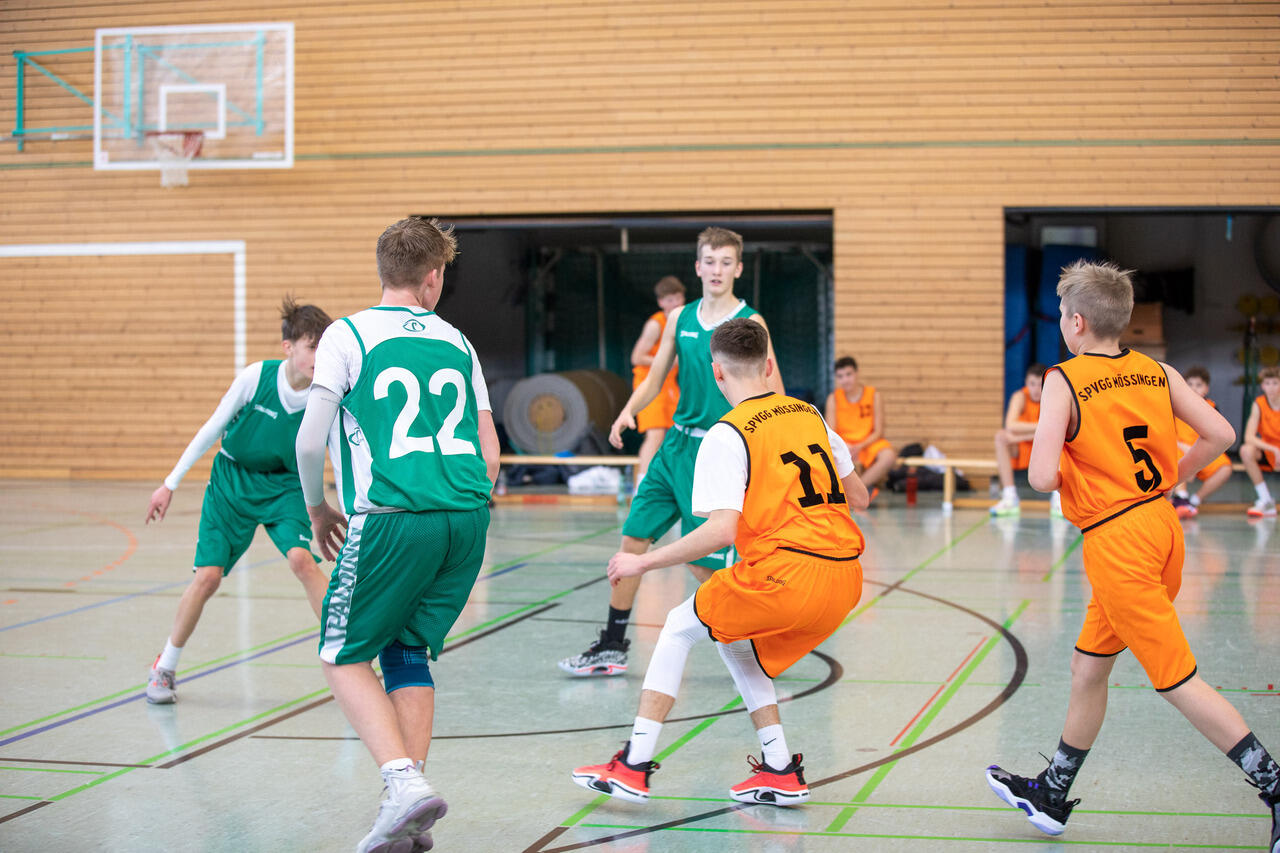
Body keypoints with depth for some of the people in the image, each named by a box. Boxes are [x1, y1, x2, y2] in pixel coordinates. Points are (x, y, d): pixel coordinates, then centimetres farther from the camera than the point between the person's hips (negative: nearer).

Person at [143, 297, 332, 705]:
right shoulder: (255, 377, -20)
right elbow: (212, 429, -7)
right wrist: (170, 483, -2)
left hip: (286, 487, 0)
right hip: (232, 480, 0)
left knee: (302, 560, -24)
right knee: (208, 575, -8)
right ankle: (164, 668, 16)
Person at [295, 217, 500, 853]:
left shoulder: (347, 335, 3)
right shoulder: (456, 343, 17)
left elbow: (310, 441, -2)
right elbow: (489, 449, 17)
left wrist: (318, 510, 15)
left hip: (390, 518, -5)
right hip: (466, 517, 5)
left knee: (345, 656, 8)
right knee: (407, 651, 17)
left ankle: (405, 783, -11)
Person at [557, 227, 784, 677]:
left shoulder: (750, 323, -6)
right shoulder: (679, 318, 8)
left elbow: (774, 396, -8)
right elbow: (654, 379, 15)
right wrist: (628, 412, -4)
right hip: (676, 444, 5)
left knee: (704, 563, -7)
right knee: (633, 538, 5)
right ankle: (612, 647, 19)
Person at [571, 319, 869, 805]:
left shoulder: (726, 436, -4)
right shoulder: (809, 415, 16)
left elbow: (721, 532, -15)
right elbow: (858, 497, 23)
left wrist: (642, 563, -5)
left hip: (787, 571, -7)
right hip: (844, 578, 7)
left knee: (679, 628, 12)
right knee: (736, 643, 27)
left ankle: (634, 767, 8)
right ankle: (781, 773, 19)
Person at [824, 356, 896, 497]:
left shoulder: (873, 395, -5)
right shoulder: (834, 398, -3)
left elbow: (878, 431, -5)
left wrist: (861, 446, -22)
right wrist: (845, 447, -27)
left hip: (869, 442, -1)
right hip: (844, 444, 1)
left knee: (889, 456, -34)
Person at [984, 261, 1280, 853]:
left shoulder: (1064, 380, -12)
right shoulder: (1157, 372, 5)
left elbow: (1041, 476, -21)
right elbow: (1219, 435, 2)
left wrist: (1061, 476, 3)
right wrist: (1170, 479, 15)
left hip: (1117, 542, -8)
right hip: (1162, 524, 8)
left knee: (1177, 681, -2)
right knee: (1089, 667, 18)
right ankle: (1051, 796, 30)